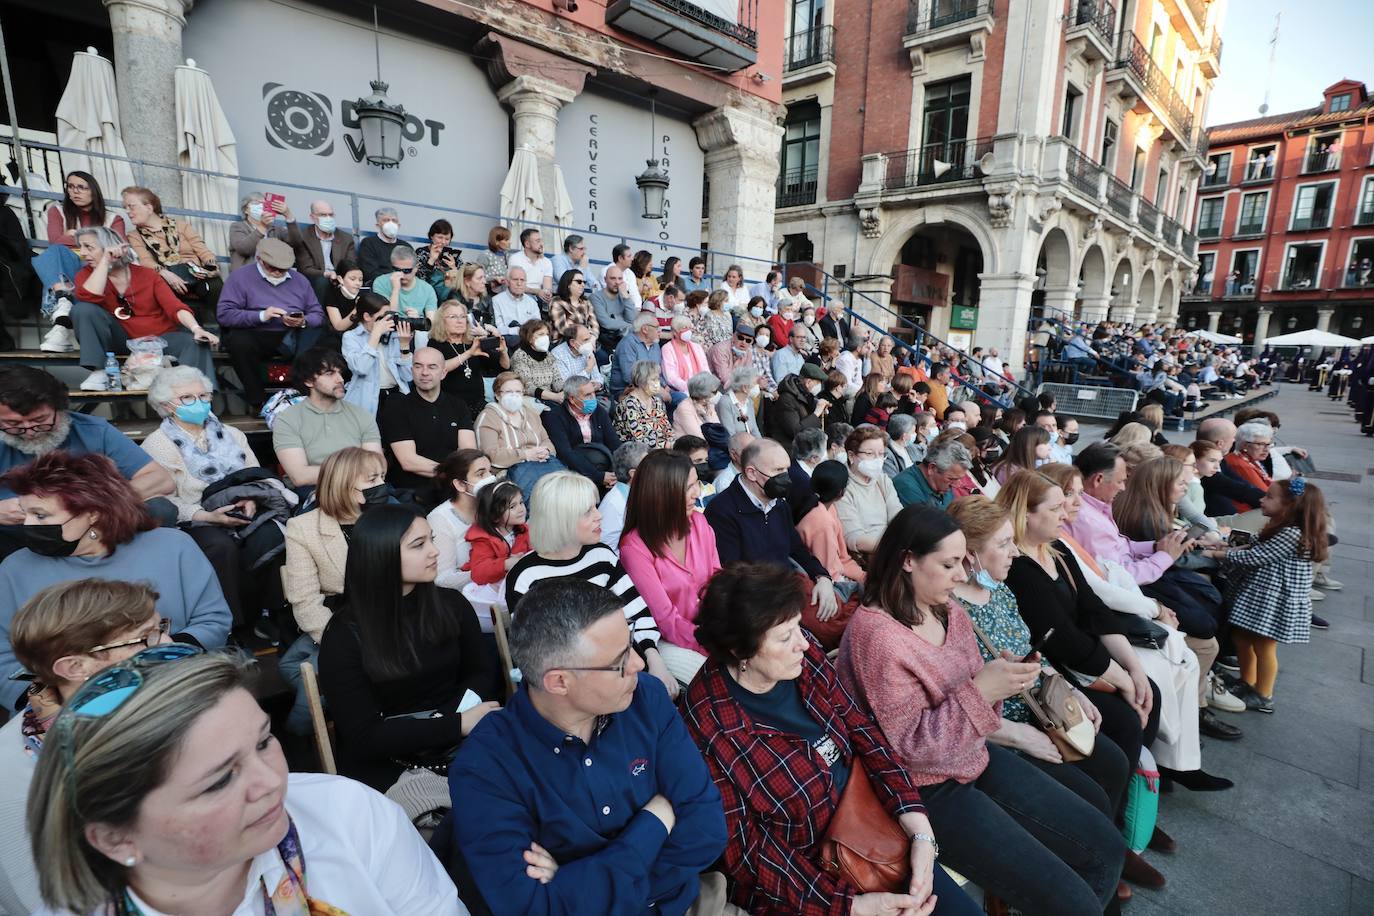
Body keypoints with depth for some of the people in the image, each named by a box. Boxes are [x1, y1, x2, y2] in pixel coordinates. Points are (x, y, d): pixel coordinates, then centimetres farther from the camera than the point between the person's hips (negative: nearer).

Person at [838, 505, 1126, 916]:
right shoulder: (875, 633, -26)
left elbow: (970, 697, 10)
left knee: (1104, 845, 9)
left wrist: (1001, 678, -12)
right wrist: (980, 691, -27)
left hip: (977, 758, 8)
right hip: (928, 789, -8)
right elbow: (909, 745, -22)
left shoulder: (950, 611, 0)